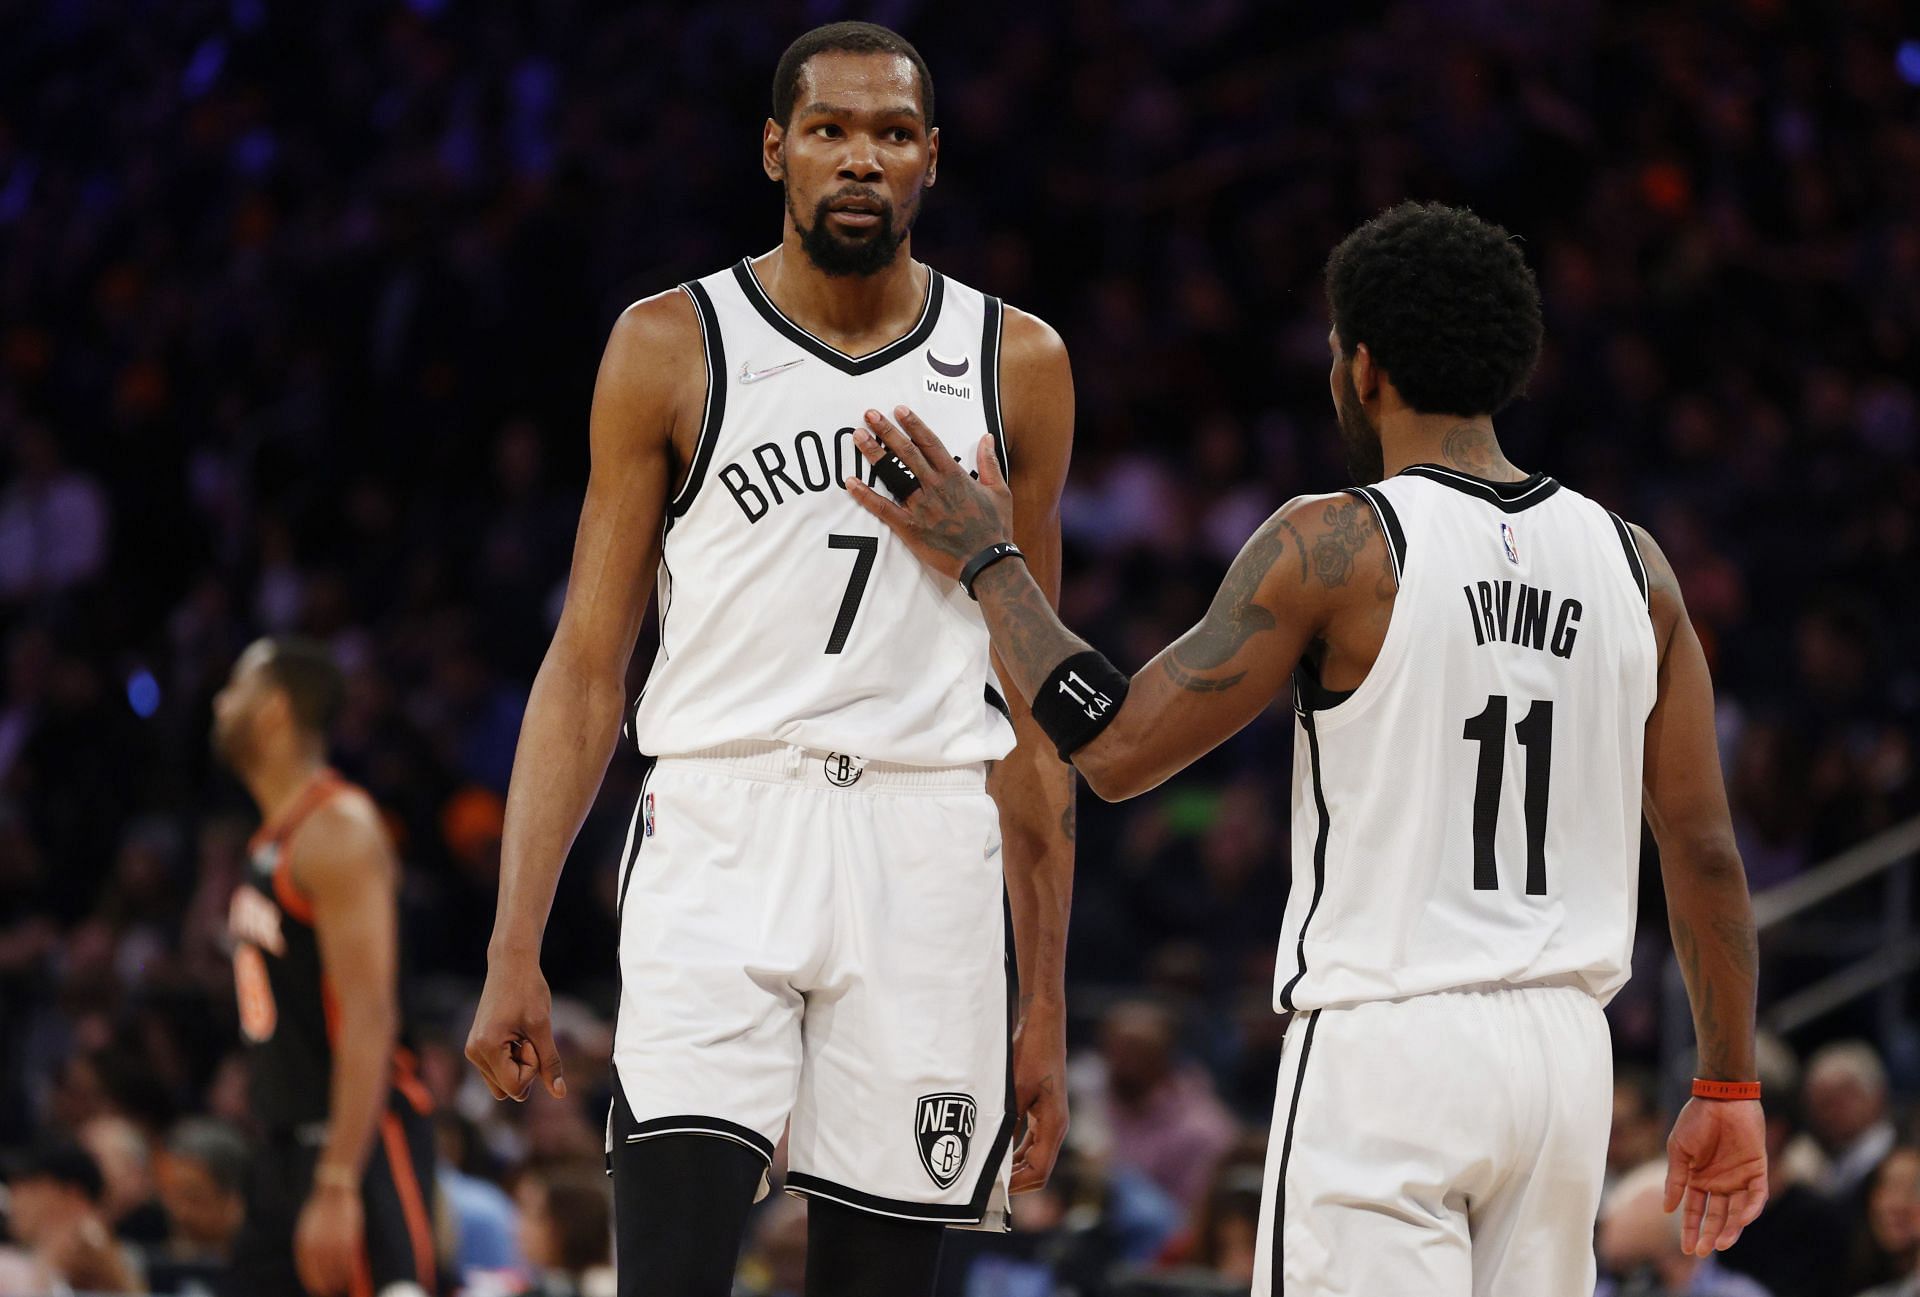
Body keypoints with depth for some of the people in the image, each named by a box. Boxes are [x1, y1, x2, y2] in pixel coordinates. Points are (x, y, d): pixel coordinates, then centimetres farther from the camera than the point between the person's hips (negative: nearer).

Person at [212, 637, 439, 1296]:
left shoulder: (338, 828, -14)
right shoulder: (273, 839, 17)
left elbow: (368, 1019, -21)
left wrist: (337, 1186, -27)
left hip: (357, 1140, -10)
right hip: (289, 1143, 10)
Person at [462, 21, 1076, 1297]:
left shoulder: (1015, 365, 10)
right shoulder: (671, 347, 5)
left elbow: (1030, 709, 13)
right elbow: (587, 667, 5)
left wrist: (1047, 1005, 10)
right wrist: (515, 952, -4)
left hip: (927, 859, 2)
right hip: (719, 845, -2)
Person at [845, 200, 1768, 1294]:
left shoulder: (1335, 546, -7)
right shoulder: (1629, 560, 7)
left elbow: (1120, 749, -6)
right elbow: (1705, 849, 8)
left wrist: (987, 564, 6)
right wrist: (1730, 1088, 17)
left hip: (1386, 1045, -5)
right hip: (1567, 1050, 5)